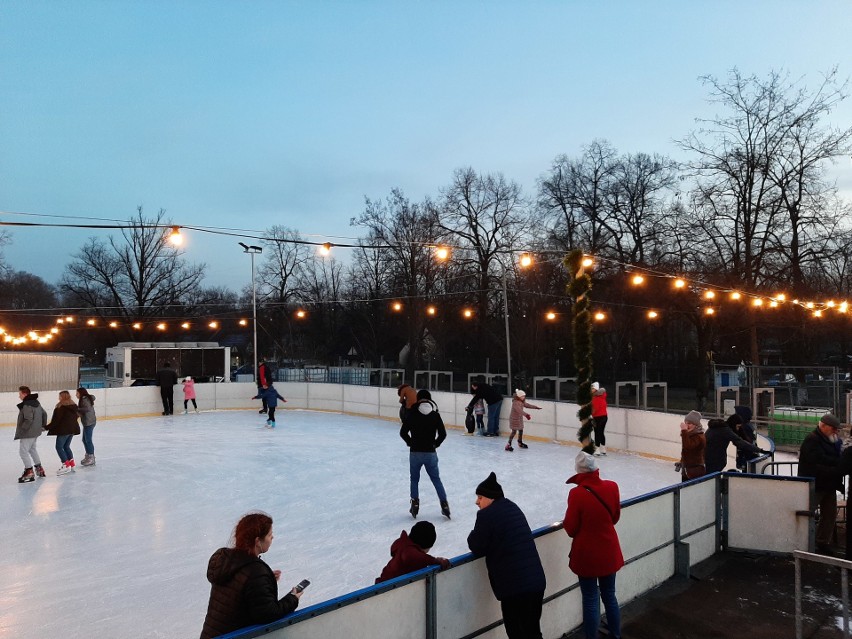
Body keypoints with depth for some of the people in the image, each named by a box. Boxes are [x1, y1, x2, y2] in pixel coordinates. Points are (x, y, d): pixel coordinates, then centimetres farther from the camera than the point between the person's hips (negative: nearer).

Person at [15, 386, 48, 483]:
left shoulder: (26, 405, -21)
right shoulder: (36, 402, 9)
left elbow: (28, 419, -27)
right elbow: (44, 414, 18)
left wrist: (22, 429, -16)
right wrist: (43, 425, 25)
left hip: (28, 433, -10)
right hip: (36, 432, 10)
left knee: (23, 451, -3)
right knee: (32, 449, 23)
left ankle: (29, 472, -2)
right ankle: (39, 468, 30)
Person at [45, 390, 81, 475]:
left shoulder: (61, 407, -13)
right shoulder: (74, 406, 11)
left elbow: (56, 420, -15)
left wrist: (47, 427, -8)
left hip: (64, 430, -8)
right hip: (72, 429, 8)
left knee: (59, 447, -1)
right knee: (66, 446, 18)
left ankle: (66, 465, -6)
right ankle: (72, 464, 18)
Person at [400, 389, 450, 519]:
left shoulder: (412, 414, -6)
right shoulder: (435, 415, -3)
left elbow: (403, 432, -6)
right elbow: (443, 434, -5)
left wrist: (410, 442, 9)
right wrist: (435, 444, 9)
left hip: (415, 452, -1)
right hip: (430, 453, 1)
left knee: (414, 479, 18)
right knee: (436, 479, 14)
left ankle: (415, 503, 13)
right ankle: (444, 504, 8)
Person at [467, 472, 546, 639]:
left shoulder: (487, 514, -13)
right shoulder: (513, 507, 11)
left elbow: (477, 548, -7)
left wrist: (473, 536, 12)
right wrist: (480, 536, 15)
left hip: (514, 586, -8)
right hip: (537, 580, 8)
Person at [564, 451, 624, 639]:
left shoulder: (577, 493, -25)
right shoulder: (612, 487, -11)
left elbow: (570, 529, -15)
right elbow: (615, 517, 4)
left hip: (587, 555, -4)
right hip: (609, 552, 4)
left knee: (590, 599, 11)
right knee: (609, 595, 23)